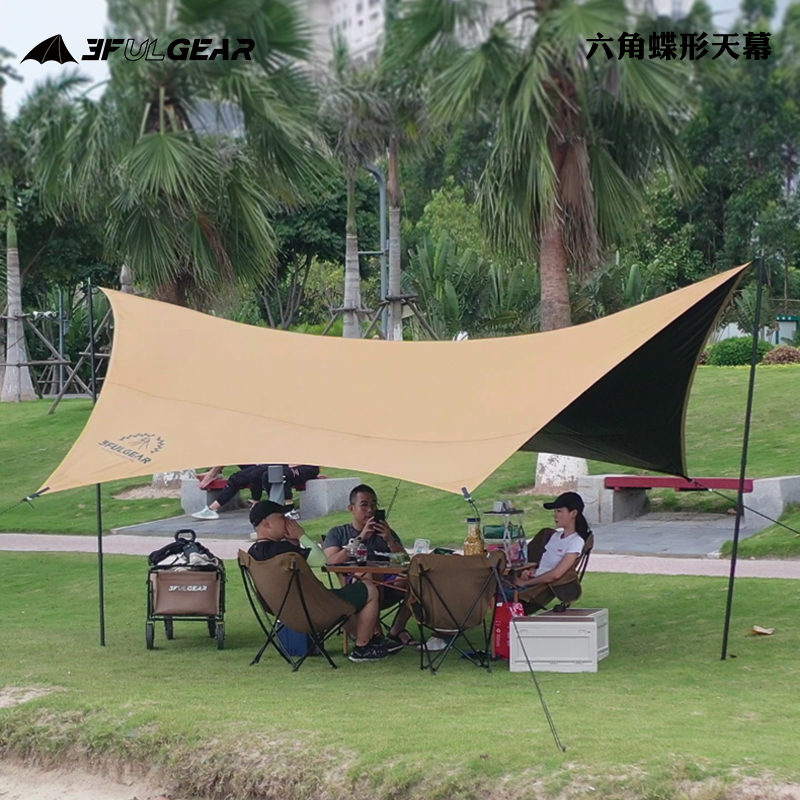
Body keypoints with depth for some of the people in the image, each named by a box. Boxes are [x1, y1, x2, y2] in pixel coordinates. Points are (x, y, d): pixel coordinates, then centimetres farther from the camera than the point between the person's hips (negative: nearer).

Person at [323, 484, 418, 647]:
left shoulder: (384, 533, 22)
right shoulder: (338, 533, 14)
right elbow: (333, 561, -7)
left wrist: (390, 540, -9)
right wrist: (361, 538, -13)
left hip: (387, 590, 4)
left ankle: (397, 629, -7)